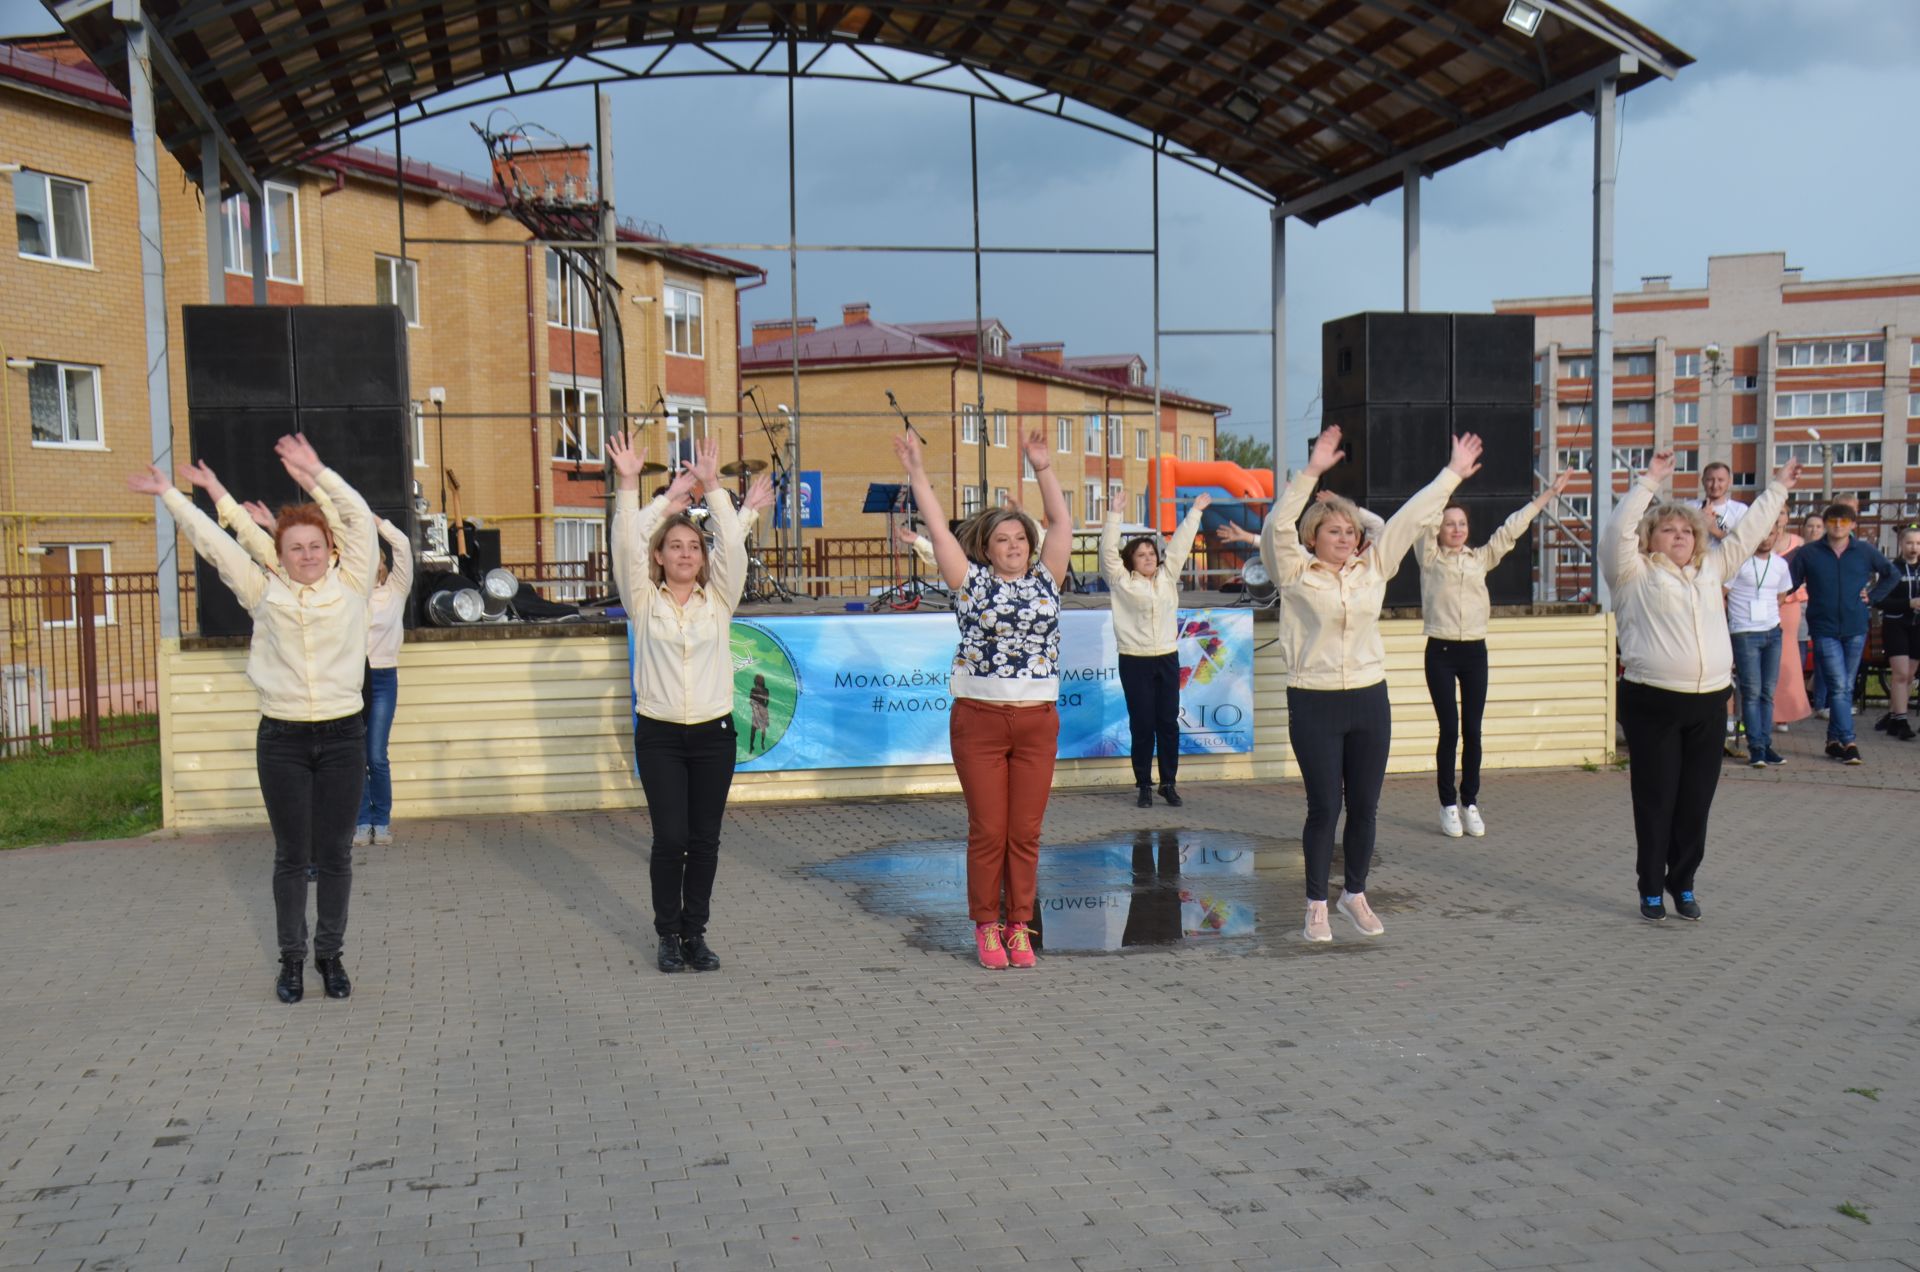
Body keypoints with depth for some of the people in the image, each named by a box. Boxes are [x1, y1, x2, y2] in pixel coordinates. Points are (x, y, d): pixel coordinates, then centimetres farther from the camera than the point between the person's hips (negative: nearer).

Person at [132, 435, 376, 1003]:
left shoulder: (351, 585, 3)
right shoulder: (264, 592, 6)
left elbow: (359, 517, -4)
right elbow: (211, 541, 11)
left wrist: (316, 474, -8)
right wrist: (169, 493, 15)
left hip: (342, 735, 0)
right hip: (281, 738, 1)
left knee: (335, 854, 6)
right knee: (291, 855, 7)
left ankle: (331, 954, 21)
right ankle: (291, 957, 20)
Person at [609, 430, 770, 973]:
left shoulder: (718, 598, 7)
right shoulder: (643, 600, 4)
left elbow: (733, 546, -5)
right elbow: (626, 546, -8)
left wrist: (712, 487, -13)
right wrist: (630, 486, -15)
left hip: (713, 732, 2)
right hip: (659, 734, -2)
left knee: (704, 840, 5)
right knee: (670, 838, -5)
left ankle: (696, 933, 18)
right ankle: (668, 935, 11)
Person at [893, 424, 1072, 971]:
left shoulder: (1045, 579, 10)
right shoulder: (972, 582, 4)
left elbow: (1061, 524, 10)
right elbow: (939, 529, 1)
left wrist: (1044, 470, 8)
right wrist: (917, 474, -1)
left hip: (1038, 721, 2)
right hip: (979, 721, -2)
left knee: (1026, 832, 5)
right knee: (987, 831, 1)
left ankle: (1019, 927, 15)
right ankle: (986, 926, 14)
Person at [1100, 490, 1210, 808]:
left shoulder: (1167, 576, 12)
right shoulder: (1121, 581, 1)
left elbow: (1180, 544, 15)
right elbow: (1108, 549, -7)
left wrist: (1195, 511, 17)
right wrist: (1114, 513, -12)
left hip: (1167, 659, 4)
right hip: (1135, 662, -4)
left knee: (1169, 723, 4)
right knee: (1142, 725, -1)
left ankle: (1169, 783, 12)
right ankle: (1143, 784, 7)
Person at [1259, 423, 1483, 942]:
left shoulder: (1372, 567, 8)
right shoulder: (1296, 572, -4)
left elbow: (1412, 519, 9)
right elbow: (1278, 526, -19)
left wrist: (1453, 473, 10)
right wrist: (1312, 472, -27)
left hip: (1369, 700, 4)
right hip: (1314, 704, -4)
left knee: (1364, 807, 10)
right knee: (1324, 808, 0)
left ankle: (1355, 895, 28)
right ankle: (1316, 905, 13)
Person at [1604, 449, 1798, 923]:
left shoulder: (1711, 569, 17)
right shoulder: (1634, 574, 0)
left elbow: (1747, 533, 26)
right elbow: (1619, 531, -13)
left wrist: (1779, 488, 31)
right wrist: (1650, 482, -14)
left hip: (1708, 703, 5)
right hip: (1652, 704, -5)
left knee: (1696, 801, 8)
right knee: (1655, 800, 1)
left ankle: (1684, 883, 21)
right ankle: (1652, 888, 12)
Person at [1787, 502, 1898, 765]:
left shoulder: (1865, 552, 5)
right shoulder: (1808, 553, 0)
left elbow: (1893, 575, 17)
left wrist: (1873, 595, 7)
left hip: (1855, 629, 3)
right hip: (1824, 630, -3)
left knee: (1846, 687, 8)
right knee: (1838, 686, -9)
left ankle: (1834, 740, 17)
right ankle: (1848, 742, -10)